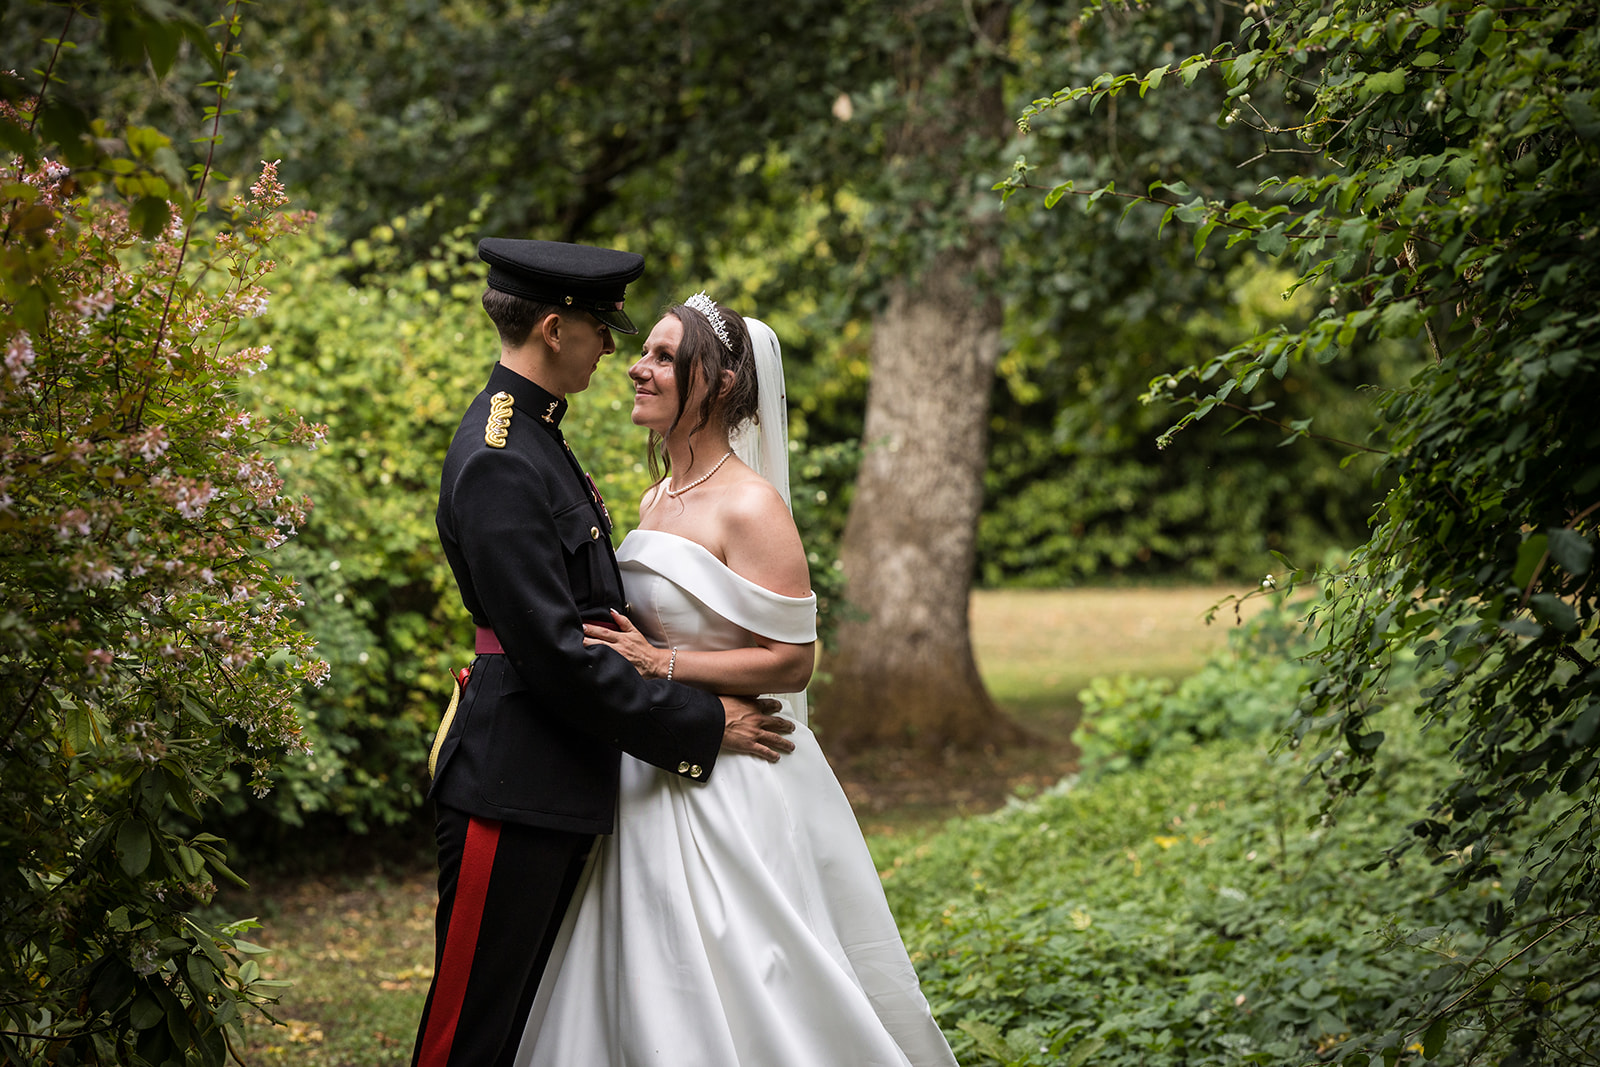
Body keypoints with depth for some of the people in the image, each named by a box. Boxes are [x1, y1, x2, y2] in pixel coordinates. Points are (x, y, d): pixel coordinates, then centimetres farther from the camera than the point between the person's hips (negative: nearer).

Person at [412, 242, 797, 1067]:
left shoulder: (533, 437, 13)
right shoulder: (498, 465, -20)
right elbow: (555, 654, -23)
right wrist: (701, 726, -16)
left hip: (561, 781, 10)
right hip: (512, 783, -10)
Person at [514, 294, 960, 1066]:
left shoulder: (749, 508, -15)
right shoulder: (656, 501, 11)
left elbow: (791, 662, -16)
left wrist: (661, 664, -22)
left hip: (729, 789, -8)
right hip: (650, 776, 8)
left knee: (729, 998, -2)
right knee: (640, 994, 12)